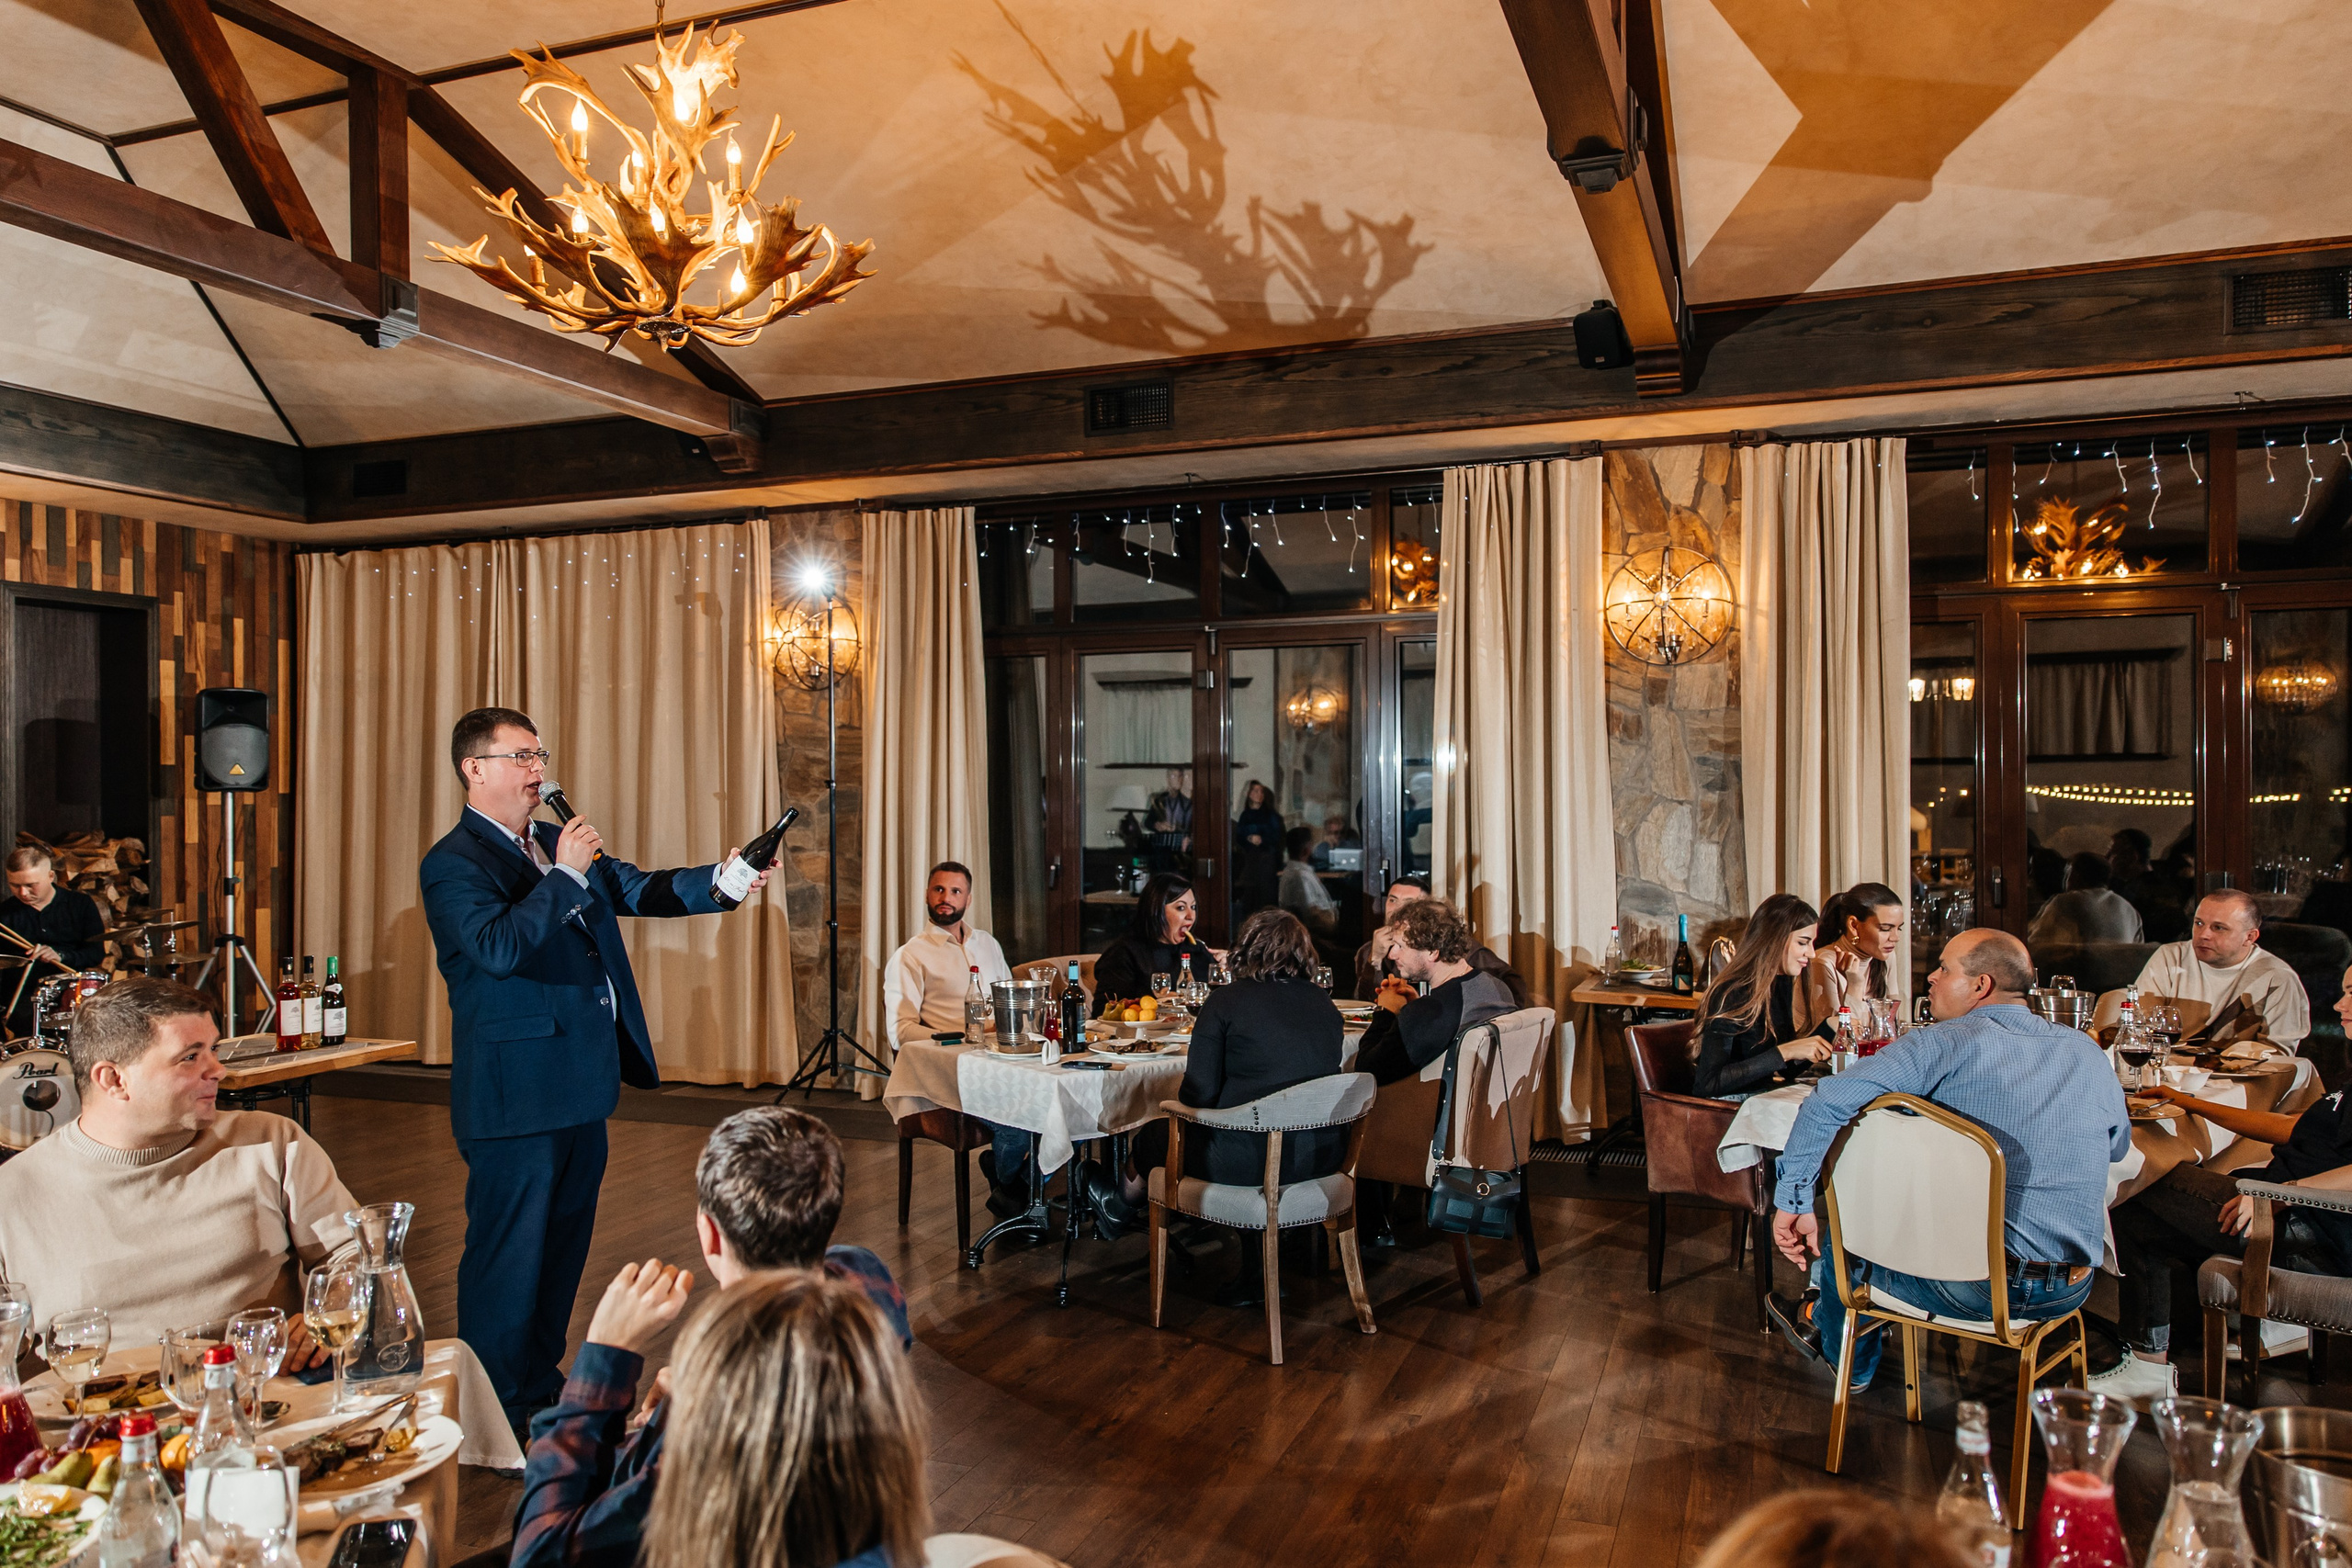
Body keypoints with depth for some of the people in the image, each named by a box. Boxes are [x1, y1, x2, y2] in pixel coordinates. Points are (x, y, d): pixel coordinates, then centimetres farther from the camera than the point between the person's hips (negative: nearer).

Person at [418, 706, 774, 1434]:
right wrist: (565, 876, -23)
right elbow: (498, 947, -26)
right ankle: (496, 1415, 16)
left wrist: (717, 880, -5)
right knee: (506, 1256, 2)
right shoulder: (452, 863, -12)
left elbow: (638, 889, 11)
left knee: (564, 1245, 19)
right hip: (515, 1095, -8)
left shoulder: (557, 843, 13)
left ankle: (541, 1385, 34)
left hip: (580, 1084, 9)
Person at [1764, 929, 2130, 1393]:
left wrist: (1794, 1203, -15)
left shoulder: (1947, 1045, -14)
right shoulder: (2087, 1052, 3)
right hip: (2070, 1293, 6)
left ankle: (1850, 1360, 47)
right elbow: (2119, 1146, 22)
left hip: (1973, 1289, -6)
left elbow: (1828, 1102, -24)